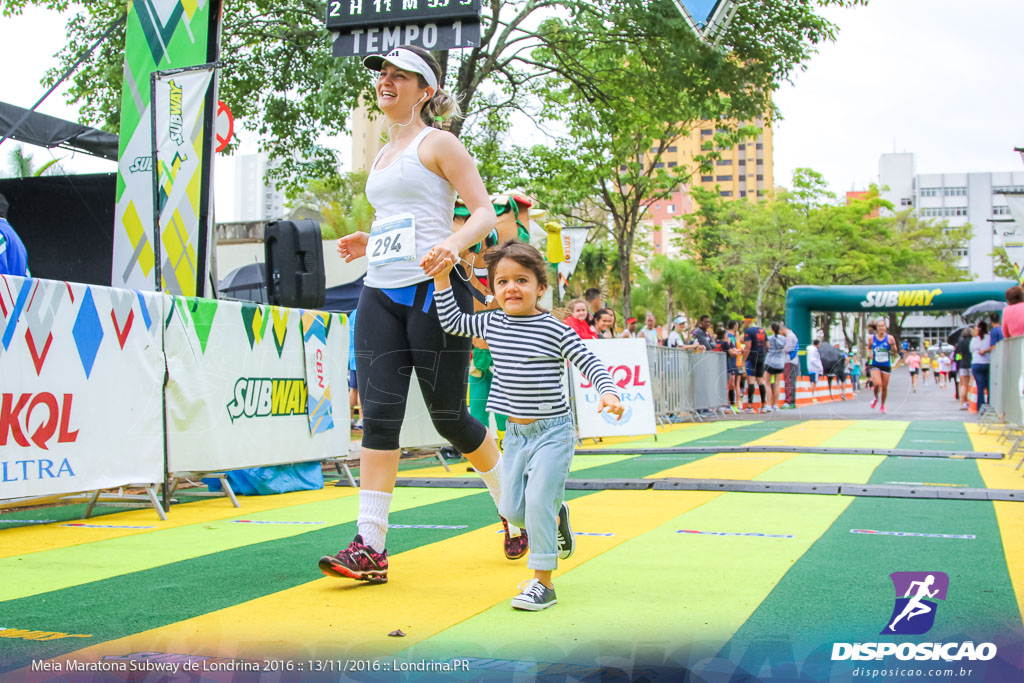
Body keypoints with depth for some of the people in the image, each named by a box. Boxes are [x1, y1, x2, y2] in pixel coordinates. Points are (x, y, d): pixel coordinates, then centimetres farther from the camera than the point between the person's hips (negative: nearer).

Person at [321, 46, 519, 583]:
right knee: (378, 416, -5)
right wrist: (369, 243, 13)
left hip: (432, 291, -6)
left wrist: (454, 244, -27)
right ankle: (370, 548, -6)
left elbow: (485, 212, -8)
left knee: (448, 417, 0)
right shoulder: (382, 157, 22)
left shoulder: (436, 143, 0)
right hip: (379, 294, 7)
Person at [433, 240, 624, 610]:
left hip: (552, 430, -6)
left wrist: (608, 392, -27)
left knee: (538, 501, -14)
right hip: (515, 432, 6)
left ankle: (543, 583, -4)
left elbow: (589, 363, -9)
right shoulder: (492, 324, 4)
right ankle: (557, 515, 38)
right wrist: (442, 278, 9)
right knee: (512, 510, 7)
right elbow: (451, 321, 17)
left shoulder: (555, 330, -10)